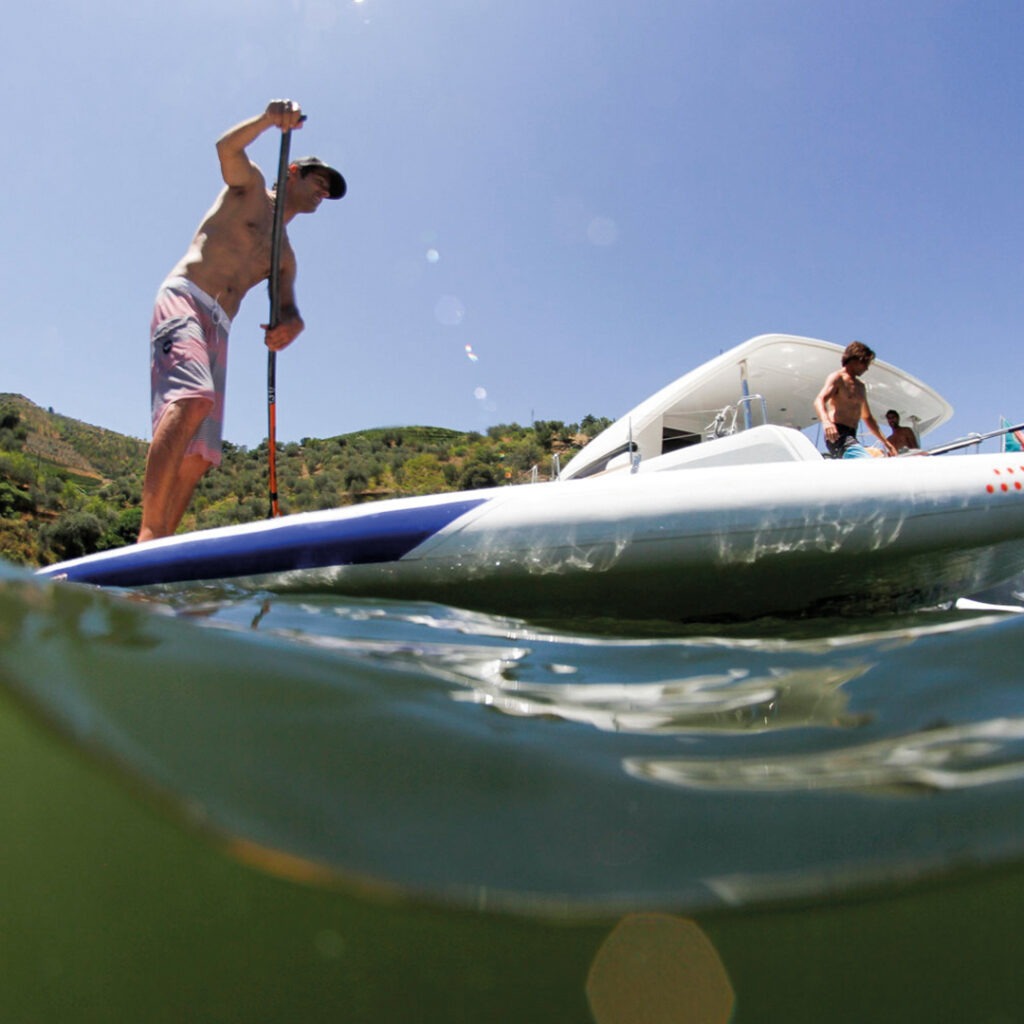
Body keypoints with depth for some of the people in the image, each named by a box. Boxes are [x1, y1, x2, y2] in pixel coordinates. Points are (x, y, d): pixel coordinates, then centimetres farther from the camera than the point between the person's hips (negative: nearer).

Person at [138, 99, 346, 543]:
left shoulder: (285, 256, 29)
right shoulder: (250, 185, 17)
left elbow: (287, 307, 15)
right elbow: (227, 147, -4)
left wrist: (291, 323, -8)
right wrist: (270, 119, -20)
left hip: (218, 330, 7)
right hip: (184, 301, -7)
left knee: (198, 457, -6)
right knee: (191, 400, -32)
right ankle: (148, 535, -39)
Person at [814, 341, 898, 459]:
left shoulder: (860, 386, 25)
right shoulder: (837, 378, -2)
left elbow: (867, 417, 33)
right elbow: (819, 401, -20)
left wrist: (885, 442, 30)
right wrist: (826, 421, -41)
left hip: (850, 436, 9)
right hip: (836, 435, -9)